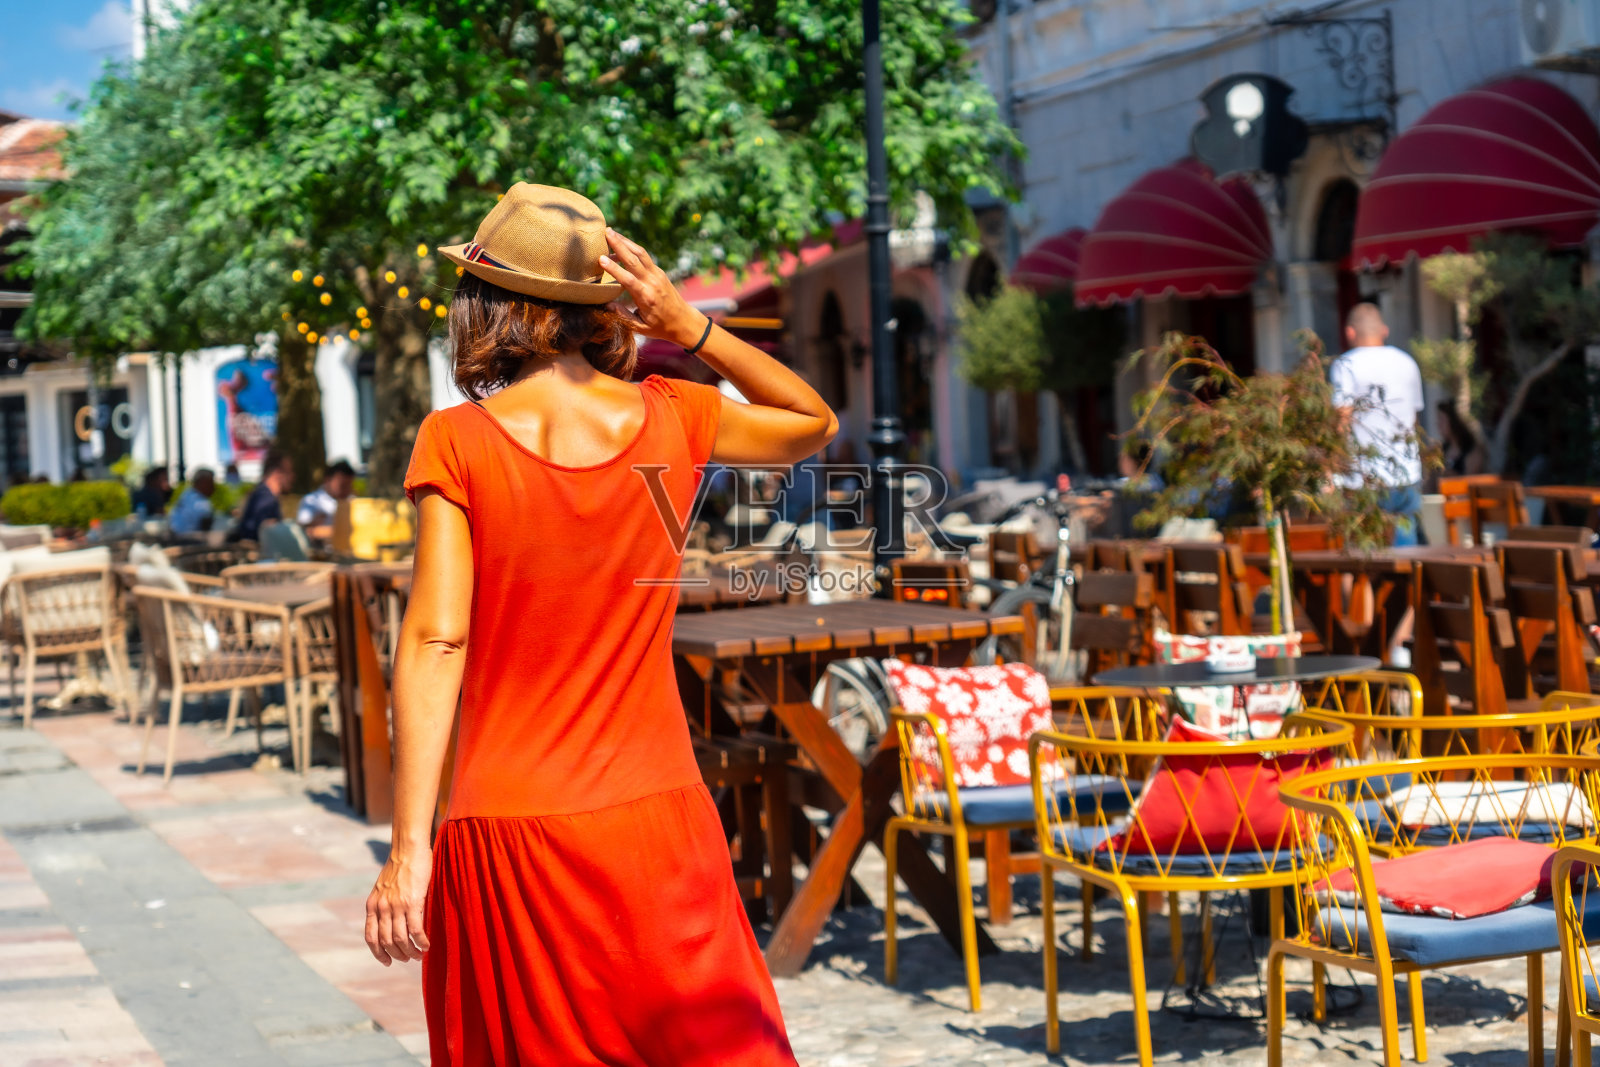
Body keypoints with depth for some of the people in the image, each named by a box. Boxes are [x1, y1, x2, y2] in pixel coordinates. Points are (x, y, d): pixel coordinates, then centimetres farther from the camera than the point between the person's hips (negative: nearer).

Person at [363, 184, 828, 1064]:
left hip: (507, 832, -2)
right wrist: (690, 329, 5)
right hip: (657, 821, 2)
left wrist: (409, 851, -13)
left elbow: (435, 642, -13)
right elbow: (815, 422, 20)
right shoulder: (672, 420, 1)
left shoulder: (457, 444, -7)